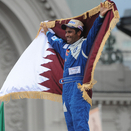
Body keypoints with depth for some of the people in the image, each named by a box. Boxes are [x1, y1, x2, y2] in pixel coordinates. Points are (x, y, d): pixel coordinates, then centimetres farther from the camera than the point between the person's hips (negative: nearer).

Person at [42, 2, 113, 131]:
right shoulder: (65, 47, 22)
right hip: (66, 88, 9)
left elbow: (93, 32, -17)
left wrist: (101, 16, -30)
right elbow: (55, 41, 43)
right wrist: (48, 33, 60)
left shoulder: (84, 45, -1)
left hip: (79, 87, -9)